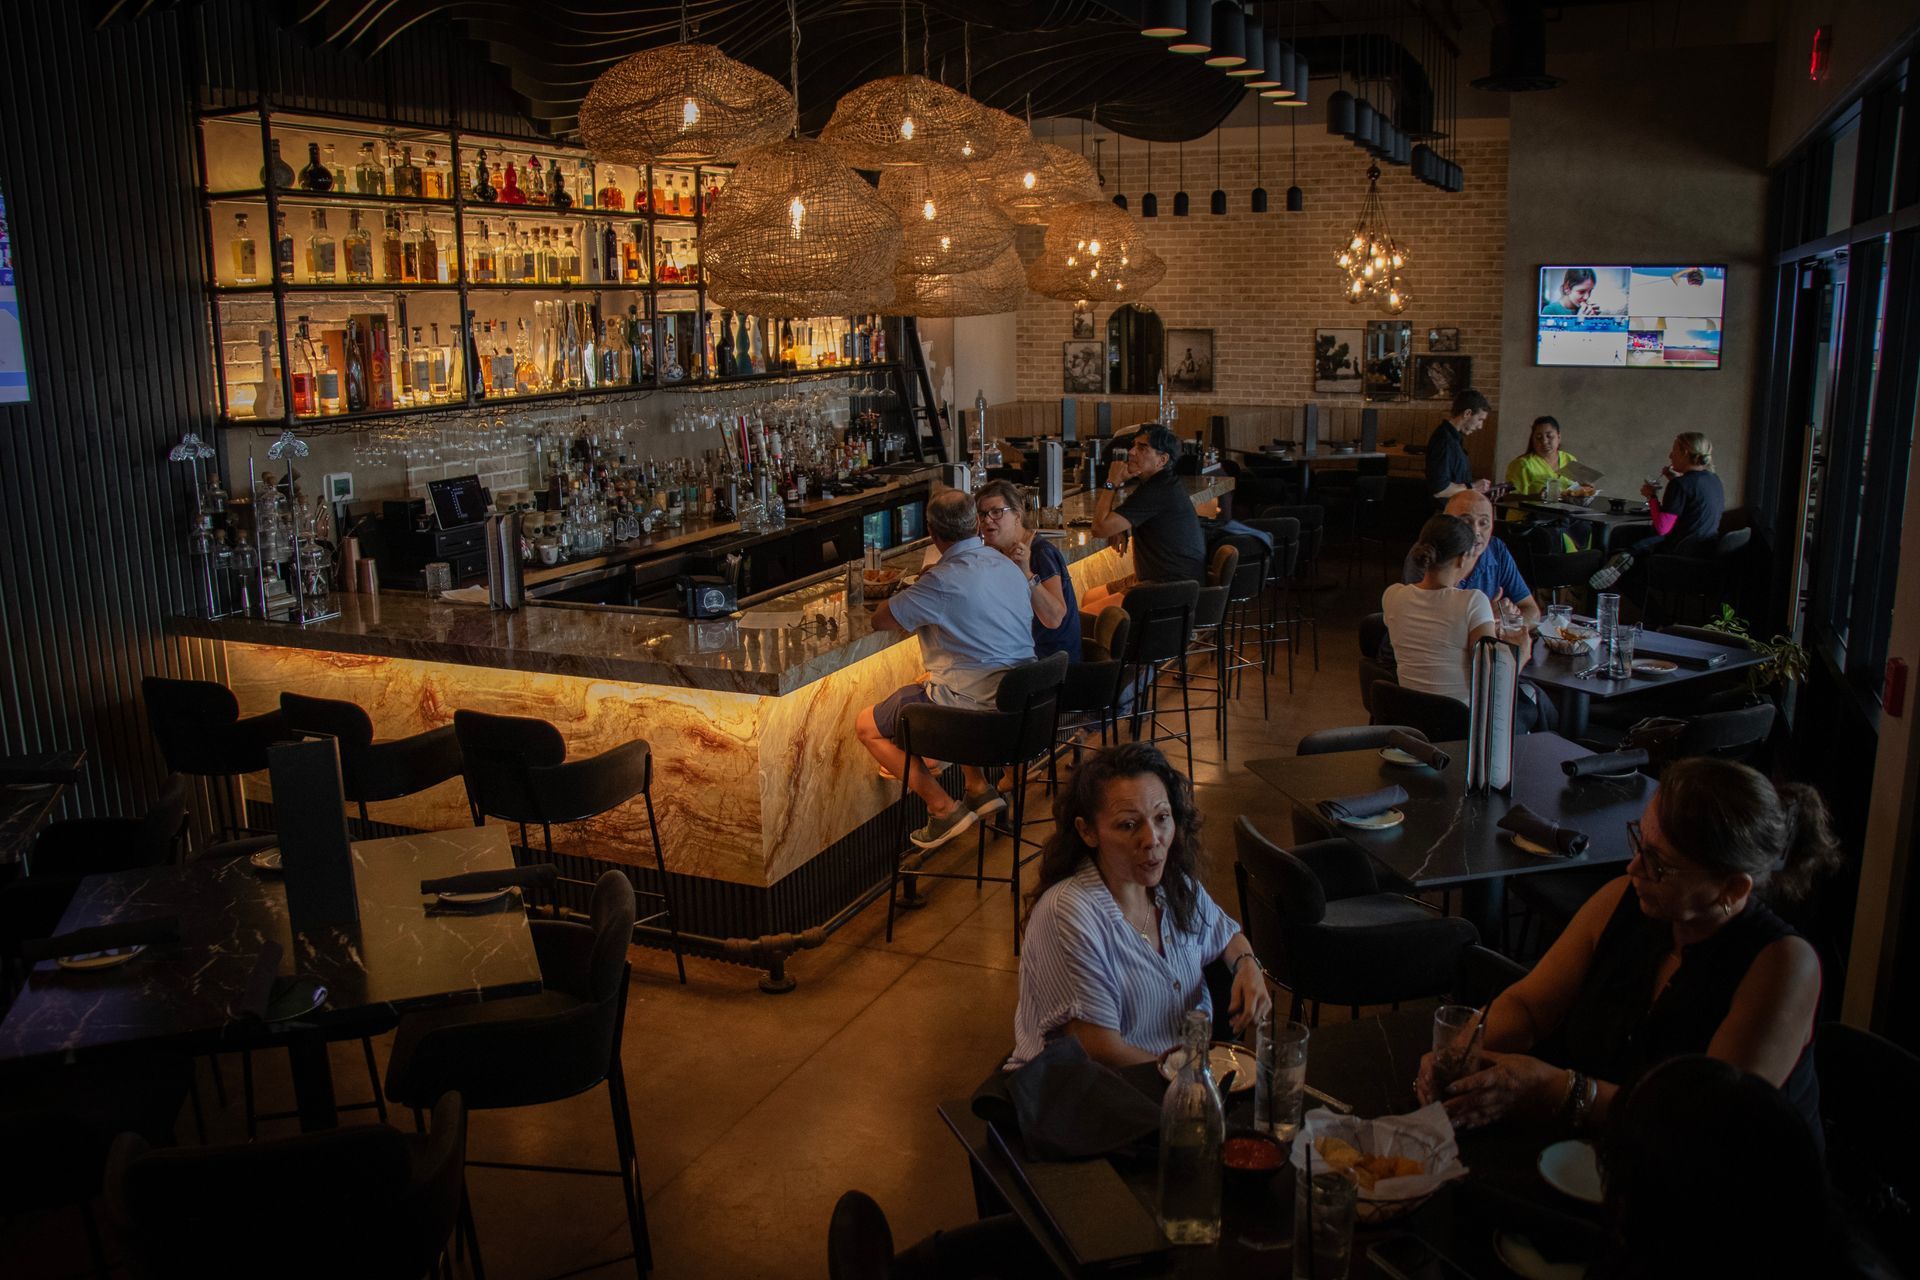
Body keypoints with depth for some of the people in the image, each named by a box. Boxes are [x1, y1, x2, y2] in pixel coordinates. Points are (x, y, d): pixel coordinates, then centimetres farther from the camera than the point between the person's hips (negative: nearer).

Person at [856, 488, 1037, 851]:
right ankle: (979, 788, 27)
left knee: (867, 726, 8)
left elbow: (880, 620, -7)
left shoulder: (943, 581, -17)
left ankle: (944, 808, 3)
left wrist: (914, 590, 10)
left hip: (975, 704, -8)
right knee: (929, 684, 36)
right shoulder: (1008, 566, 7)